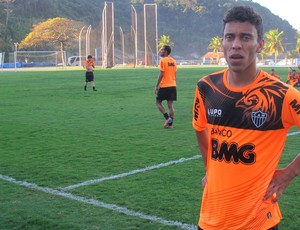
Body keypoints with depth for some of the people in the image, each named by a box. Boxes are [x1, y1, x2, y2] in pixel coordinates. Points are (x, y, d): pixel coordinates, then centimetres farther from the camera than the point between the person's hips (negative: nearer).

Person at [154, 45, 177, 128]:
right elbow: (175, 74, 14)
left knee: (158, 102, 8)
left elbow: (161, 74, -15)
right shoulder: (173, 61, 10)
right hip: (173, 86, 6)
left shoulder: (163, 60, -10)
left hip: (164, 86, -6)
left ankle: (167, 118, -5)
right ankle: (170, 123, 7)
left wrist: (156, 86, -10)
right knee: (171, 104, 6)